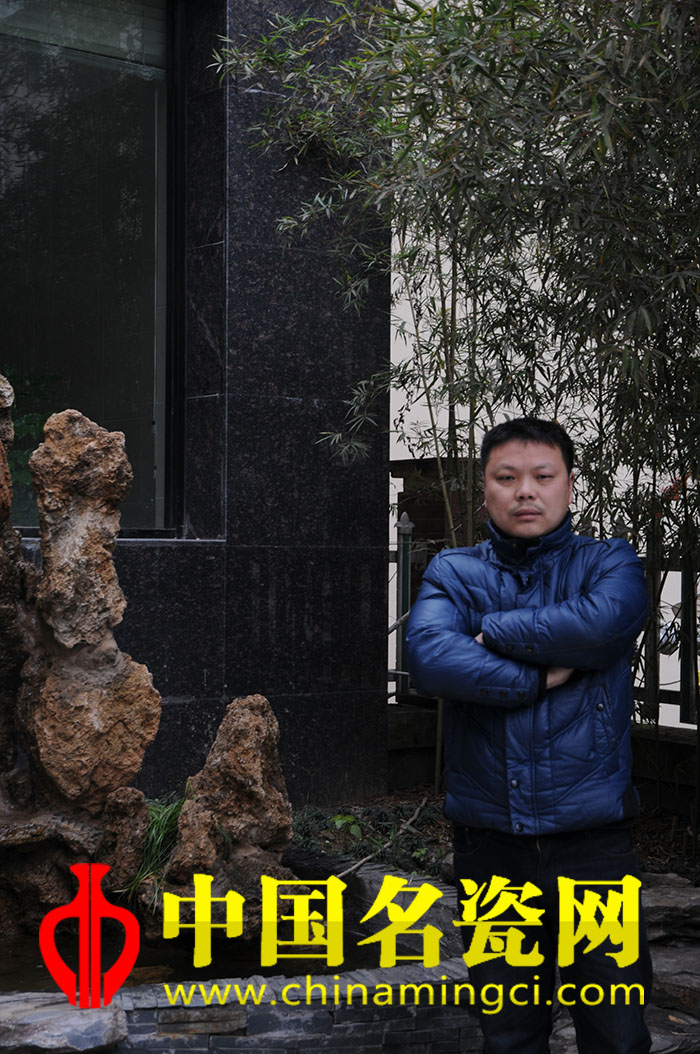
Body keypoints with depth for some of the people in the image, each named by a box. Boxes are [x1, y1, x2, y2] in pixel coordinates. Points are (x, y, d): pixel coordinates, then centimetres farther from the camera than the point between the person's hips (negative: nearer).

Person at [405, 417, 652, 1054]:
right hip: (490, 842, 2)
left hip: (592, 839, -1)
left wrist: (494, 632, -10)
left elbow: (603, 622, -20)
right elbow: (431, 657, -13)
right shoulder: (453, 573, 6)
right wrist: (540, 677, -14)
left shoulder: (609, 563, 4)